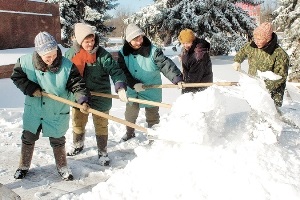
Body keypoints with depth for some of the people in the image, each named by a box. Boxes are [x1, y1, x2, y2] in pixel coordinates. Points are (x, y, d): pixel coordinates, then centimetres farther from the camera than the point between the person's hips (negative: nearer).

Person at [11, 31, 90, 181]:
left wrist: (83, 100, -37)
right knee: (28, 138, 18)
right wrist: (31, 89, -17)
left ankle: (62, 167, 34)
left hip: (57, 112, -2)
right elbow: (17, 77, -3)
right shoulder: (26, 62, -17)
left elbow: (77, 85, -20)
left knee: (57, 141, 11)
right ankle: (24, 167, 40)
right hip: (33, 110, 2)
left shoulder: (67, 66, -22)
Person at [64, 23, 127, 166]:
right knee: (77, 123, 22)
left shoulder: (102, 54, -17)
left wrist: (120, 87, -36)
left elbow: (115, 71, -21)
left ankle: (102, 152, 27)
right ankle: (77, 145, 48)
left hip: (100, 97, -3)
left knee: (101, 125, 10)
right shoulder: (70, 54, -5)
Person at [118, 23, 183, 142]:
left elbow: (166, 65, -26)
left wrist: (178, 79, -39)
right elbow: (123, 71, -12)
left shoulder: (153, 51, -18)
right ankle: (130, 133, 43)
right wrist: (134, 84, -25)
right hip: (133, 91, 3)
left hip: (151, 91, -3)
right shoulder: (123, 53, -8)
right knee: (130, 114, 18)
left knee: (152, 116, 10)